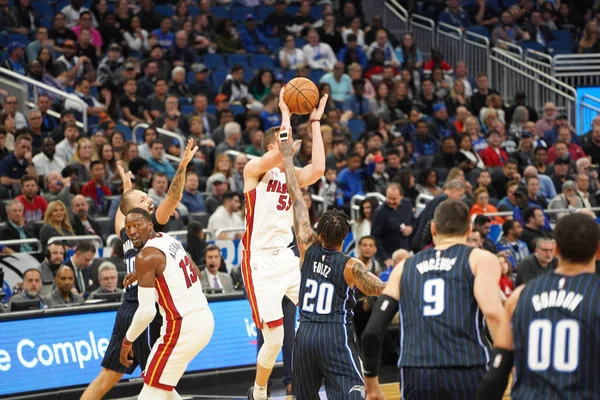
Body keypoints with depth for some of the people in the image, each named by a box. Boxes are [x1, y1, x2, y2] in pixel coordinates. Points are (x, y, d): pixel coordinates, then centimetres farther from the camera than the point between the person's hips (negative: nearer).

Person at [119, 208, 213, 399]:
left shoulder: (146, 256, -15)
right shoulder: (169, 240, 12)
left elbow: (147, 311, -19)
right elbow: (196, 272, 29)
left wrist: (127, 341, -5)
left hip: (182, 326, -9)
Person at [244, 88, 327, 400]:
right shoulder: (254, 169, -5)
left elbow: (318, 169, -9)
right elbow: (281, 151, -27)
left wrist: (315, 121, -6)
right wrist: (285, 111, -18)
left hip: (287, 257, 6)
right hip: (260, 262, -6)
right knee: (275, 338, -7)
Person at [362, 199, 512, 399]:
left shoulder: (404, 268, 19)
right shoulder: (480, 259, 8)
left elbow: (372, 332, 13)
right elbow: (493, 312, -12)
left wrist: (371, 383, 26)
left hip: (416, 376, 3)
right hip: (469, 373, -3)